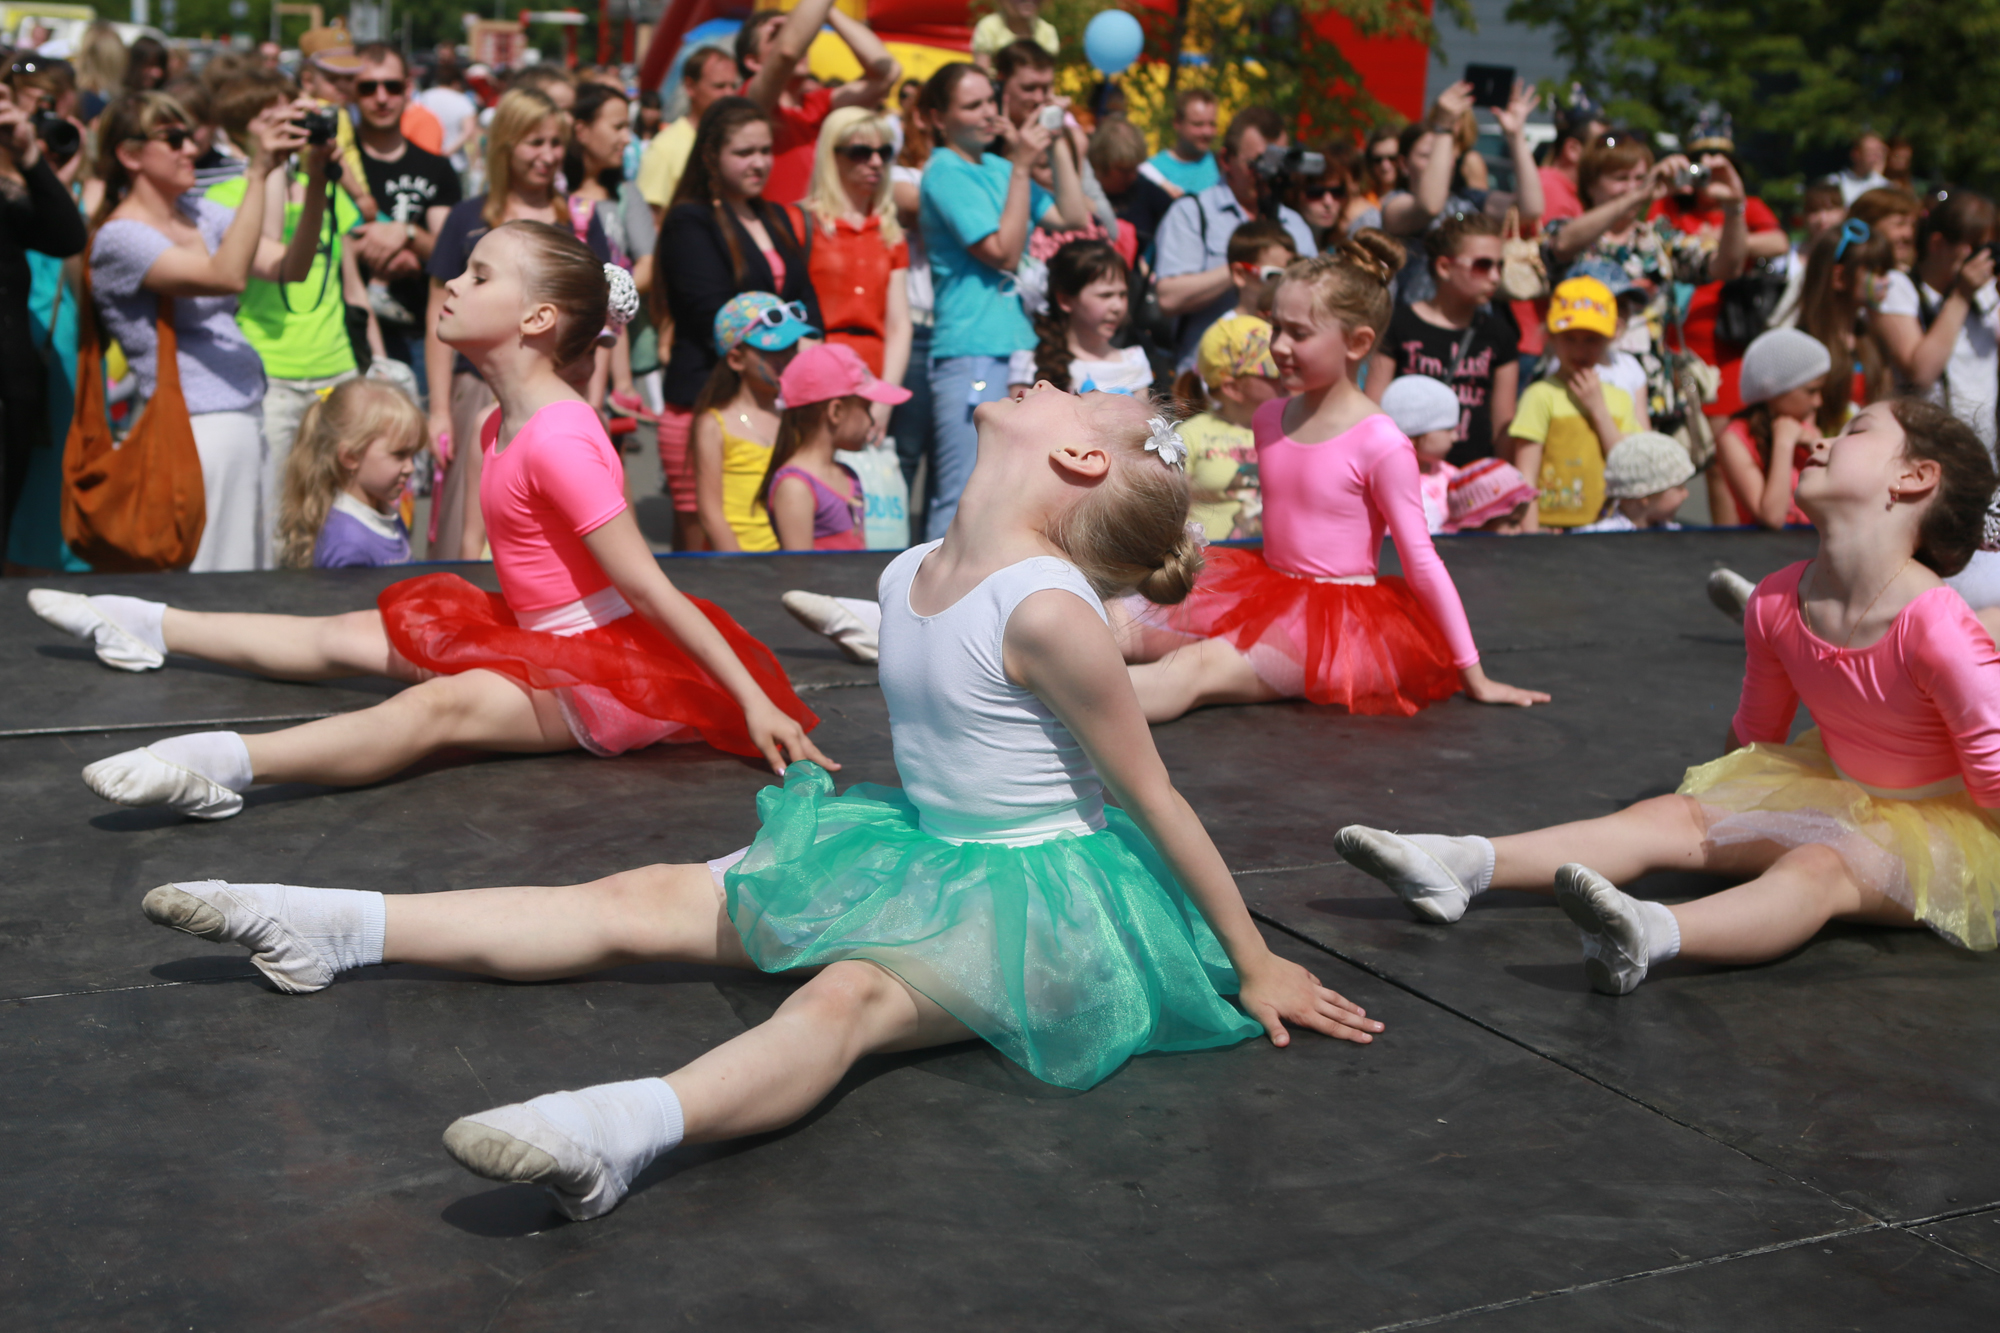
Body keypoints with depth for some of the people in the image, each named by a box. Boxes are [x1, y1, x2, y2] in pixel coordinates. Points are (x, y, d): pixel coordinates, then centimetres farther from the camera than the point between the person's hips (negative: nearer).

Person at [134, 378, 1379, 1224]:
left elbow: (1158, 799, -15)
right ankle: (346, 929, 4)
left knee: (847, 995, -38)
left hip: (1039, 897, -8)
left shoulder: (1050, 614, -22)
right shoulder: (909, 576, 2)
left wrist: (1257, 965, -9)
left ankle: (634, 1125, -65)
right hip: (922, 853, 8)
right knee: (642, 901, 3)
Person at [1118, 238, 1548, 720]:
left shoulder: (1380, 444, -13)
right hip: (1271, 596, 10)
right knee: (1118, 625, -6)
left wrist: (1474, 679, -7)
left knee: (1198, 669, -33)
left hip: (1340, 618, -10)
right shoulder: (1268, 418, 8)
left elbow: (1422, 563, -10)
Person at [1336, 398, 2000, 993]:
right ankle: (1462, 866, -21)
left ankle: (1655, 935, -66)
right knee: (1672, 816, -8)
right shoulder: (1777, 604, -6)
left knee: (1818, 866, -36)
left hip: (1944, 829, -7)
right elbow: (1754, 734, 11)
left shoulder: (1937, 629, -27)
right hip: (1839, 799, 7)